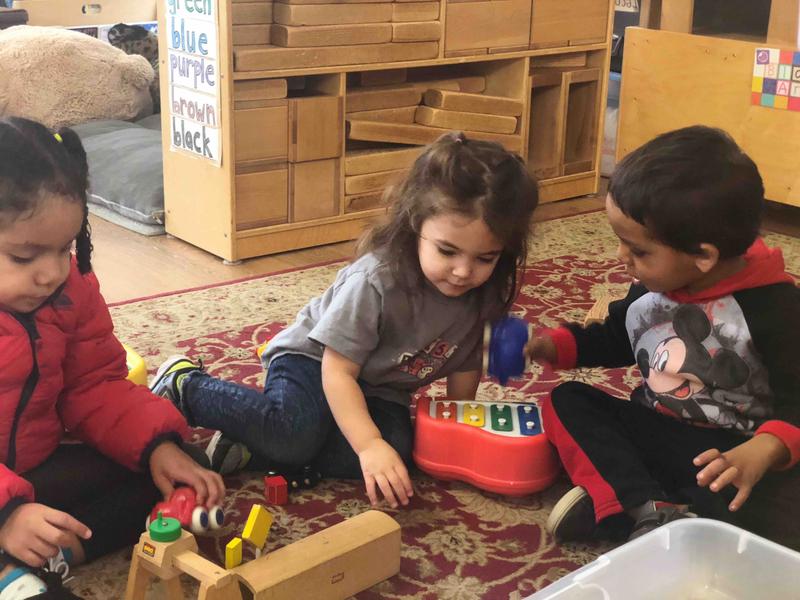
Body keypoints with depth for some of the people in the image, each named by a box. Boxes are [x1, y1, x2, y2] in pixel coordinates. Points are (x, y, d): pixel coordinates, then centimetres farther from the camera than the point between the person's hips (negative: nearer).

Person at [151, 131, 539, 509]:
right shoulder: (376, 280, -30)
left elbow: (464, 365, 5)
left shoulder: (484, 294, -13)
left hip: (380, 392, 5)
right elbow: (337, 371, -28)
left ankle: (249, 448, -20)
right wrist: (370, 444, -38)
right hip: (313, 360, -5)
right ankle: (185, 387, -9)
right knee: (298, 431, -34)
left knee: (396, 447, -26)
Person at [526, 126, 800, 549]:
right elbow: (613, 341, 20)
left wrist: (764, 450, -40)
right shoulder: (652, 288, 1)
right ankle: (653, 510, -33)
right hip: (653, 434, 6)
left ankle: (611, 507, -34)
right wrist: (549, 346, 3)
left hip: (730, 455, -6)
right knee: (567, 402, -13)